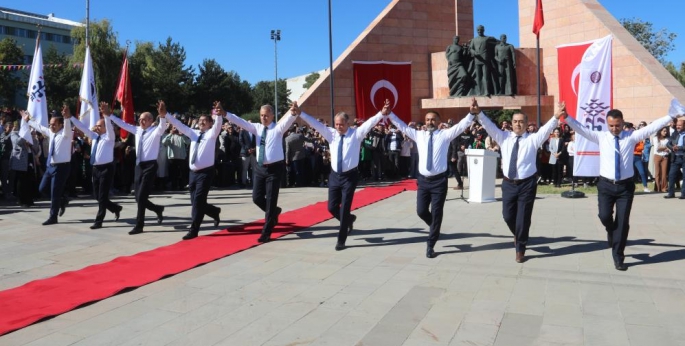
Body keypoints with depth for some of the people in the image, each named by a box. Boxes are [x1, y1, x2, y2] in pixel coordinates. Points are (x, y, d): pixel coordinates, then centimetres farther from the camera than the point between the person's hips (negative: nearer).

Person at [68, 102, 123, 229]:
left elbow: (110, 127, -25)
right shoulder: (94, 136, 14)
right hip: (96, 168, 8)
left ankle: (98, 222, 3)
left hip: (106, 168, -8)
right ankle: (116, 208, 33)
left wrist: (106, 115, -41)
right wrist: (70, 117, 6)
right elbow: (82, 127, 13)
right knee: (97, 195, 13)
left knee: (102, 196, -3)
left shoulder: (109, 137, -6)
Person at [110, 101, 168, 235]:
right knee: (138, 197, 9)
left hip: (150, 166, -7)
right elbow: (123, 124, 19)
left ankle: (139, 226, 4)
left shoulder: (155, 131, -7)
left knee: (141, 196, -8)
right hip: (139, 165, 7)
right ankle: (158, 209, 34)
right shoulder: (137, 130, 12)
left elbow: (162, 126, -27)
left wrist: (163, 116, -46)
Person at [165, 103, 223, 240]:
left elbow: (218, 125, -19)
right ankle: (215, 212, 38)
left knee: (198, 200, -8)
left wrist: (218, 114, -39)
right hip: (193, 172, 6)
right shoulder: (193, 133, 14)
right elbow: (179, 125, 11)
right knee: (196, 202, 12)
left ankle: (193, 230, 0)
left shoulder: (211, 134, -1)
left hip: (205, 172, -6)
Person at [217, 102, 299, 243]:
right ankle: (273, 212, 39)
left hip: (274, 168, -5)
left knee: (271, 200, -1)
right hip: (260, 168, 5)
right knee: (257, 198, 8)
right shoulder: (256, 127, 7)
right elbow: (241, 122, -4)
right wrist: (225, 114, -19)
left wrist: (293, 113, -48)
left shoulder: (278, 128, -5)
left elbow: (288, 120, -25)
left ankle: (266, 233, 10)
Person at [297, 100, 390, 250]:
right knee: (332, 207, 7)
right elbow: (316, 124, 0)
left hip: (350, 176, -4)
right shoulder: (331, 133, 4)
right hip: (335, 175, 4)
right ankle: (348, 219, 39)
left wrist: (382, 114, -34)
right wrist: (300, 113, -8)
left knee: (345, 208, -1)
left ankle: (341, 240, 13)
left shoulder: (356, 133, -5)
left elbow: (369, 123, -19)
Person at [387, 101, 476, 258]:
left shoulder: (445, 134, 0)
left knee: (436, 213, 3)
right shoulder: (418, 135, 9)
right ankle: (435, 228, 38)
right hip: (423, 180, 3)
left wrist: (472, 113, -24)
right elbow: (402, 126, 12)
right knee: (421, 211, 5)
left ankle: (430, 245, 16)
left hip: (439, 180, -3)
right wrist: (389, 113, 5)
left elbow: (462, 125, -9)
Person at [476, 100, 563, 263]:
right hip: (508, 183, 3)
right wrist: (478, 113, -20)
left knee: (523, 218, 3)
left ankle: (520, 249, 23)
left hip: (527, 184, -2)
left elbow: (546, 129, -17)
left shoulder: (533, 139, -1)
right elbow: (490, 126, -5)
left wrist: (556, 117, -35)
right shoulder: (504, 137, 5)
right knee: (508, 216, 10)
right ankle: (518, 236, 43)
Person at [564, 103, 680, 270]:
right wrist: (566, 117, -19)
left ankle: (618, 256, 15)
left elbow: (652, 127, -6)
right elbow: (581, 129, -6)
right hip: (606, 184, 0)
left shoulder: (632, 136, 1)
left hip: (626, 185, 0)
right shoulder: (601, 137, 1)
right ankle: (612, 230, 28)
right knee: (604, 216, -10)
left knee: (623, 221, 2)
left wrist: (671, 115, -17)